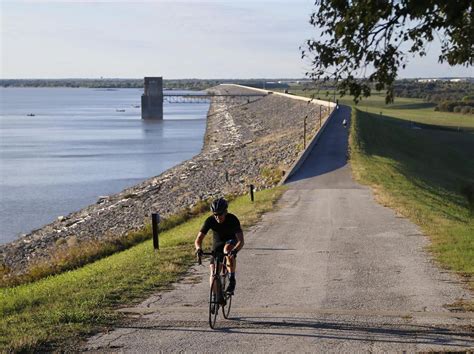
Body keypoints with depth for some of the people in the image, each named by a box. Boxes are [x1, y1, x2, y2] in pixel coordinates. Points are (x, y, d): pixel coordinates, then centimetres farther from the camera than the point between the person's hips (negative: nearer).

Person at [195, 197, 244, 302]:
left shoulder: (233, 219, -29)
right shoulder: (210, 221, -23)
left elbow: (241, 241, -36)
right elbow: (198, 239, -25)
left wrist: (235, 250, -56)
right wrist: (199, 248, -48)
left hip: (231, 242, -2)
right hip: (217, 243, 3)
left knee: (227, 248, -38)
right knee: (213, 272, -11)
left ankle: (232, 279, -25)